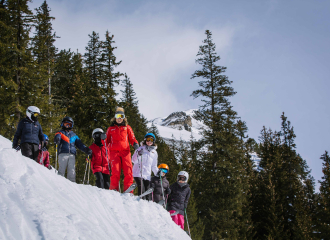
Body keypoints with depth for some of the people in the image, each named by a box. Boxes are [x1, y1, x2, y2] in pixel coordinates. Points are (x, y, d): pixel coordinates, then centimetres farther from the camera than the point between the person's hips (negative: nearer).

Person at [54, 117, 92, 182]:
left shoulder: (74, 135, 30)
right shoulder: (60, 133, 18)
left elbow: (80, 144, 23)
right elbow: (57, 137, -6)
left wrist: (86, 150, 5)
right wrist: (57, 140, -31)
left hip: (72, 155, 3)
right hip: (63, 154, -3)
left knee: (72, 172, -7)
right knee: (61, 170, -12)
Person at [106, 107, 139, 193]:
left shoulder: (127, 127, 21)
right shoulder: (111, 128, 21)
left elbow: (132, 138, 16)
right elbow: (107, 141, 23)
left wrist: (135, 144, -3)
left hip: (125, 151, 0)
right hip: (114, 152, 0)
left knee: (128, 172, -12)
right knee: (115, 172, -14)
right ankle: (114, 190, -12)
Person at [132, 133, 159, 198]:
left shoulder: (154, 153, 18)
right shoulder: (141, 149, 4)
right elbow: (134, 161, -4)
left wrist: (157, 173, 10)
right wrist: (138, 154, -22)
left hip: (147, 175, 4)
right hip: (138, 173, -4)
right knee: (141, 188, -21)